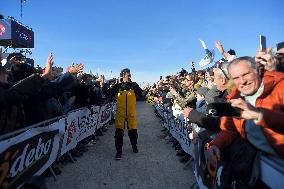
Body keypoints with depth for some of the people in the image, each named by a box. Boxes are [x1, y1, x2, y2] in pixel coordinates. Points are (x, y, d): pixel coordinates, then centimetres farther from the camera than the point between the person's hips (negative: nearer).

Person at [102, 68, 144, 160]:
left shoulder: (134, 85, 0)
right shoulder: (117, 86, 0)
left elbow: (141, 94, -8)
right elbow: (108, 94, -2)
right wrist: (103, 85, -11)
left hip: (131, 113, 1)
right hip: (120, 113, 0)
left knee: (133, 131, 12)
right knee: (119, 132, 1)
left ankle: (134, 146, 38)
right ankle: (119, 151, 16)